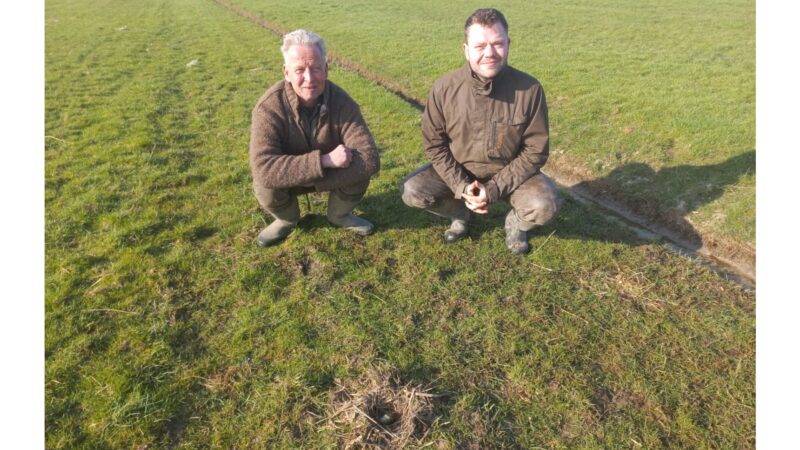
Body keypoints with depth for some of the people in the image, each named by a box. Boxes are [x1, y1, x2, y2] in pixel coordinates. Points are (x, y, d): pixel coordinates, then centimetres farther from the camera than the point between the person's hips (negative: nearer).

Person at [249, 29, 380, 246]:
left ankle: (338, 214, 7)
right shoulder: (269, 107, -29)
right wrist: (324, 160, -44)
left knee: (359, 169, -26)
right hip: (288, 177, -1)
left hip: (330, 176, 1)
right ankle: (287, 219, 6)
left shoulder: (342, 102, -25)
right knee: (265, 186, -31)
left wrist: (314, 181, -36)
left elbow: (369, 158, -32)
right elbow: (263, 169, -41)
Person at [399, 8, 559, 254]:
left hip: (509, 173, -1)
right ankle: (459, 214, 13)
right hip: (458, 171, 2)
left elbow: (535, 150, -13)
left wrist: (494, 188, -22)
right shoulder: (444, 88, -17)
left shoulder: (529, 89, -19)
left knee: (544, 205, -28)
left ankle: (515, 223, 11)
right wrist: (461, 187, -19)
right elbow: (434, 144, -8)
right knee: (411, 191, -20)